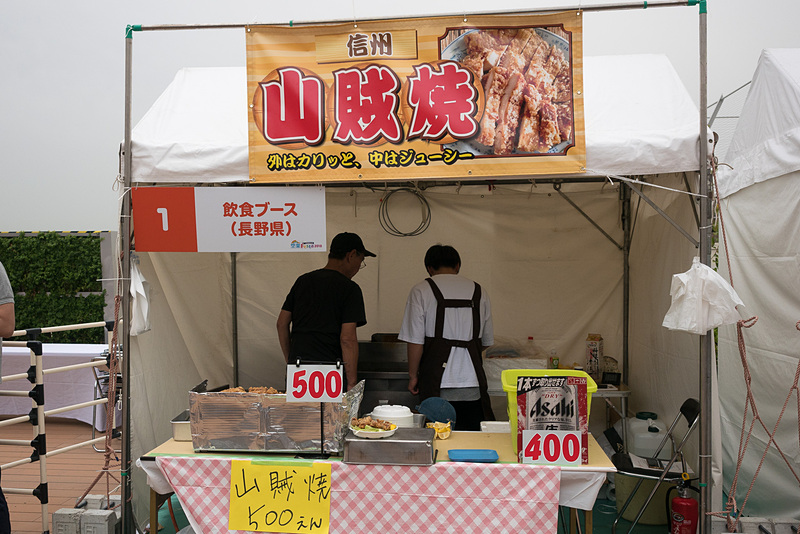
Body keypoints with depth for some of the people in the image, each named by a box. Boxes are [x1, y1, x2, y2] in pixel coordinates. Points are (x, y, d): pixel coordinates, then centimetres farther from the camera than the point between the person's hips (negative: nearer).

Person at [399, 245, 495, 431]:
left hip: (437, 382, -2)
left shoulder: (421, 291, -1)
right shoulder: (479, 292, 9)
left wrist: (413, 375, 7)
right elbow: (487, 342, 16)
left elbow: (415, 340, -5)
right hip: (472, 382, 3)